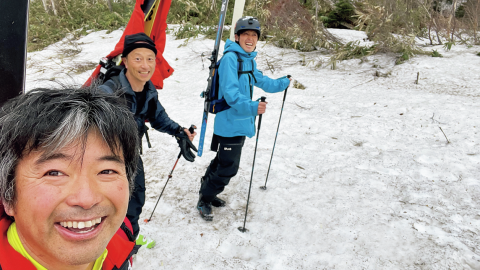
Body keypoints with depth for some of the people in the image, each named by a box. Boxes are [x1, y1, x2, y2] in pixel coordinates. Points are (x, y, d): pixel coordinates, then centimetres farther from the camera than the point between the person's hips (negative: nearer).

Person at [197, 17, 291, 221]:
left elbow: (260, 81, 29)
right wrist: (252, 107, -38)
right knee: (228, 167, -2)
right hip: (230, 122, -9)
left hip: (241, 121, 9)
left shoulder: (249, 59, 12)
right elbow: (230, 92, -27)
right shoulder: (230, 57, -17)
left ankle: (207, 191, 40)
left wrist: (283, 83, 36)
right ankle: (204, 201, 18)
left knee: (223, 162, 21)